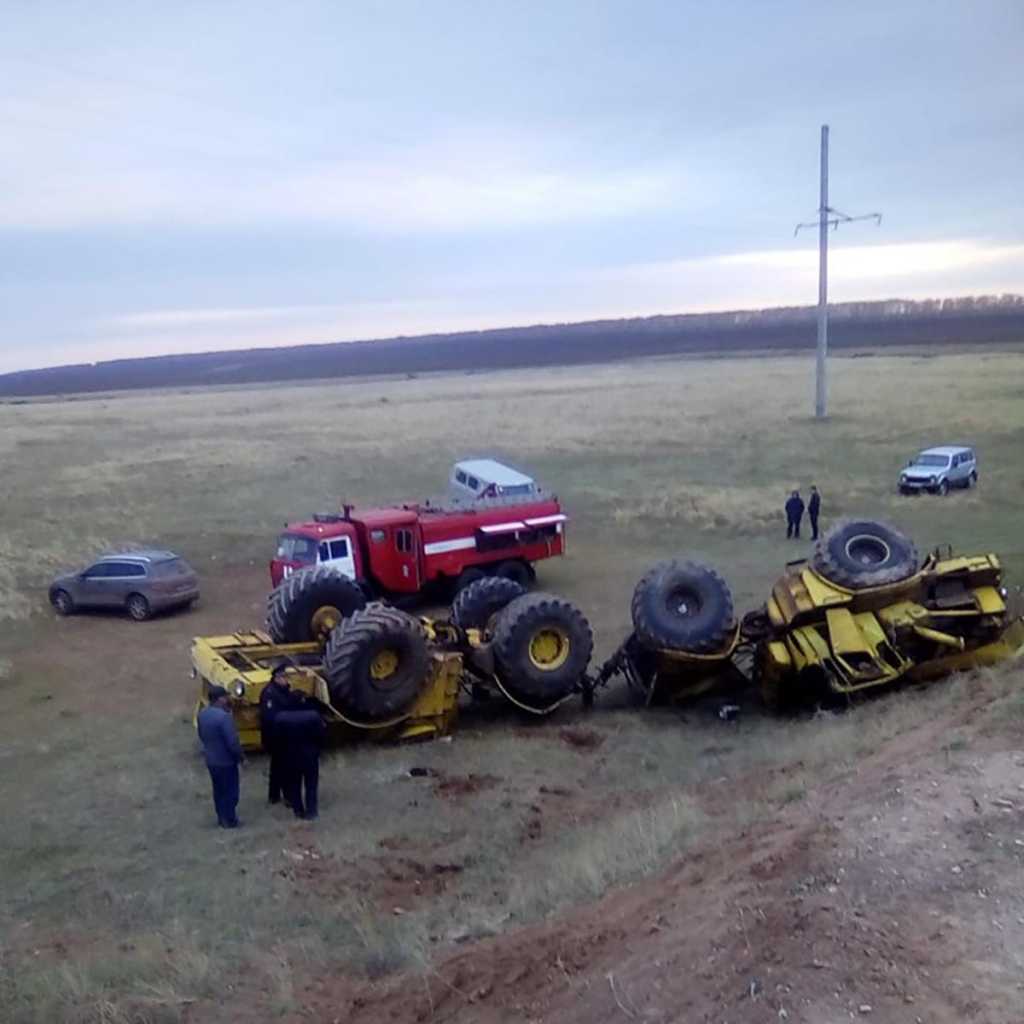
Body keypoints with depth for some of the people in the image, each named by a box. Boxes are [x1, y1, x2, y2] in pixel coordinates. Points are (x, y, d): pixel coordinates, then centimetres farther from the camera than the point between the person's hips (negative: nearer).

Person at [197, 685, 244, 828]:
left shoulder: (202, 714, -2)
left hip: (210, 760, 8)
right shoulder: (224, 716, -29)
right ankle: (229, 820, 19)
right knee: (230, 791, 9)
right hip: (226, 761, -8)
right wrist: (240, 755, -9)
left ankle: (221, 818, 33)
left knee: (218, 789, 21)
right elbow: (232, 742, -26)